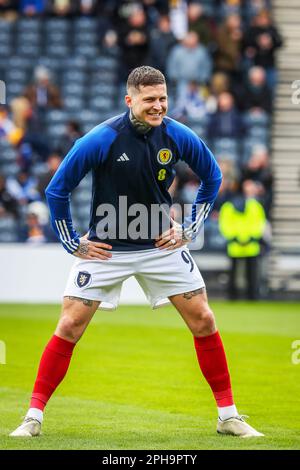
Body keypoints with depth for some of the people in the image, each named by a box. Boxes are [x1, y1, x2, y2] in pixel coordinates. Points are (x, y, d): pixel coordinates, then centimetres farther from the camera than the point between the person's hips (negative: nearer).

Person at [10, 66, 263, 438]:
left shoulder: (178, 136, -9)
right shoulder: (101, 140, -19)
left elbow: (212, 177, 10)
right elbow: (57, 190, -9)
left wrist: (190, 229, 5)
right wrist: (72, 243, -6)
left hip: (162, 245, 3)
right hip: (106, 250, -3)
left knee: (203, 321, -2)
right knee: (69, 327, -7)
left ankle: (228, 415, 10)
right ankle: (34, 416, 3)